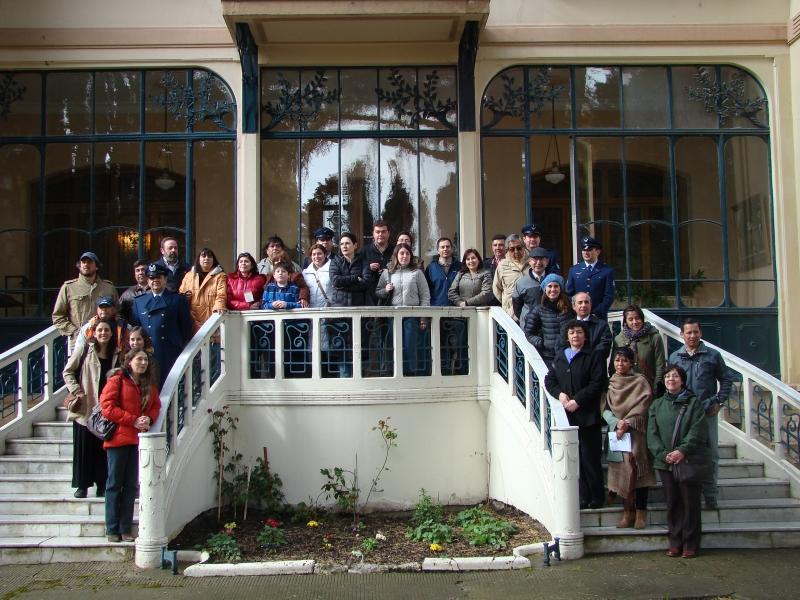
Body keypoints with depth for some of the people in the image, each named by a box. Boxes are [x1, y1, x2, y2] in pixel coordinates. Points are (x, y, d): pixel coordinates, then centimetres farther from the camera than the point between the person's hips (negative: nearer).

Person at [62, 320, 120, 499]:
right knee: (83, 446, 2)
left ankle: (102, 484, 15)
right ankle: (82, 485, 11)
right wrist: (76, 390, -7)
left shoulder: (117, 355, 8)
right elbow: (68, 371, 3)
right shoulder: (84, 350, -1)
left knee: (103, 447, 5)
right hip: (85, 407, -2)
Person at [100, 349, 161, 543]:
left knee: (131, 485, 8)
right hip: (118, 438, -5)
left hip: (138, 439, 5)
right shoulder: (117, 380, -5)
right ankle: (112, 529, 8)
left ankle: (126, 529, 14)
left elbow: (156, 406, 16)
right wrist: (134, 420, -16)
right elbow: (107, 407, -11)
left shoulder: (150, 384, 13)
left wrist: (149, 418, -7)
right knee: (115, 484, 2)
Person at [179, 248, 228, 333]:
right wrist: (184, 296, 0)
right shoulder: (189, 275, 17)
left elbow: (221, 295, -8)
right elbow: (181, 293, 24)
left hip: (211, 319, -3)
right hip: (193, 320, 4)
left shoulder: (219, 276, 5)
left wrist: (219, 307, -28)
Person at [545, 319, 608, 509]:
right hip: (567, 415, 5)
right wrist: (559, 394, -6)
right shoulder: (559, 357, 15)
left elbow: (597, 384, -9)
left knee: (590, 457, -2)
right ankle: (583, 497, 13)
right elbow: (549, 380, 13)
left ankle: (596, 499, 6)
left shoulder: (594, 357, -1)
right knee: (574, 457, 6)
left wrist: (577, 400, -15)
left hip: (587, 414, -5)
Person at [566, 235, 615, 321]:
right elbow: (569, 294, 11)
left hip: (598, 317, -2)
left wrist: (596, 313, -12)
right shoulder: (574, 270, 12)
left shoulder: (607, 271, 4)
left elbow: (609, 297, -1)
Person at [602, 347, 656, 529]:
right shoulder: (610, 384, 13)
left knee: (635, 469, -10)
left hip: (635, 431, -3)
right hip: (616, 432, 4)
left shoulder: (640, 382, 2)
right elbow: (606, 409, 7)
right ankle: (628, 511, 6)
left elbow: (642, 407, -7)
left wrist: (627, 423, -16)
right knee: (621, 470, 0)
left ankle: (640, 512, -5)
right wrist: (617, 422, -11)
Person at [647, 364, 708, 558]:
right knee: (672, 503, 6)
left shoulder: (694, 402, 3)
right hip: (665, 462, 3)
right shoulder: (657, 405, 12)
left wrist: (682, 451, -18)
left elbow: (697, 432, -7)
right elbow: (652, 434, 5)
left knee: (690, 502, 1)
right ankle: (675, 543, 14)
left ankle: (690, 544, 9)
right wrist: (664, 454, -10)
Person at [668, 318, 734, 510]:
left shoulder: (713, 355, 2)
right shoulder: (674, 357, 6)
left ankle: (710, 494, 14)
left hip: (708, 412, -1)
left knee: (711, 454, 4)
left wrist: (719, 401, -1)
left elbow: (726, 379, 7)